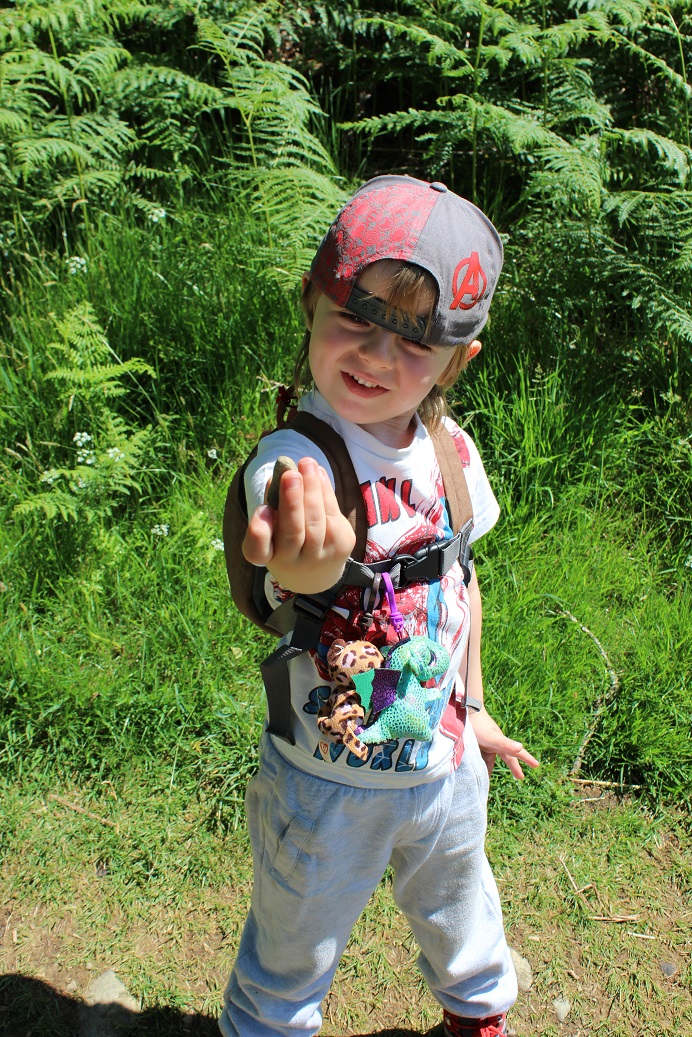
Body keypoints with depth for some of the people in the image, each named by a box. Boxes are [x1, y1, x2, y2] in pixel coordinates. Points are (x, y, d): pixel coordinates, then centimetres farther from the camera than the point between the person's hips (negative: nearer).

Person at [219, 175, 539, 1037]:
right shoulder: (290, 460, -28)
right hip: (329, 783, -5)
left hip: (443, 762, 5)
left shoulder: (452, 453, -10)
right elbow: (299, 561, -51)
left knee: (459, 912, 32)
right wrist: (311, 563, -75)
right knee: (293, 955, 21)